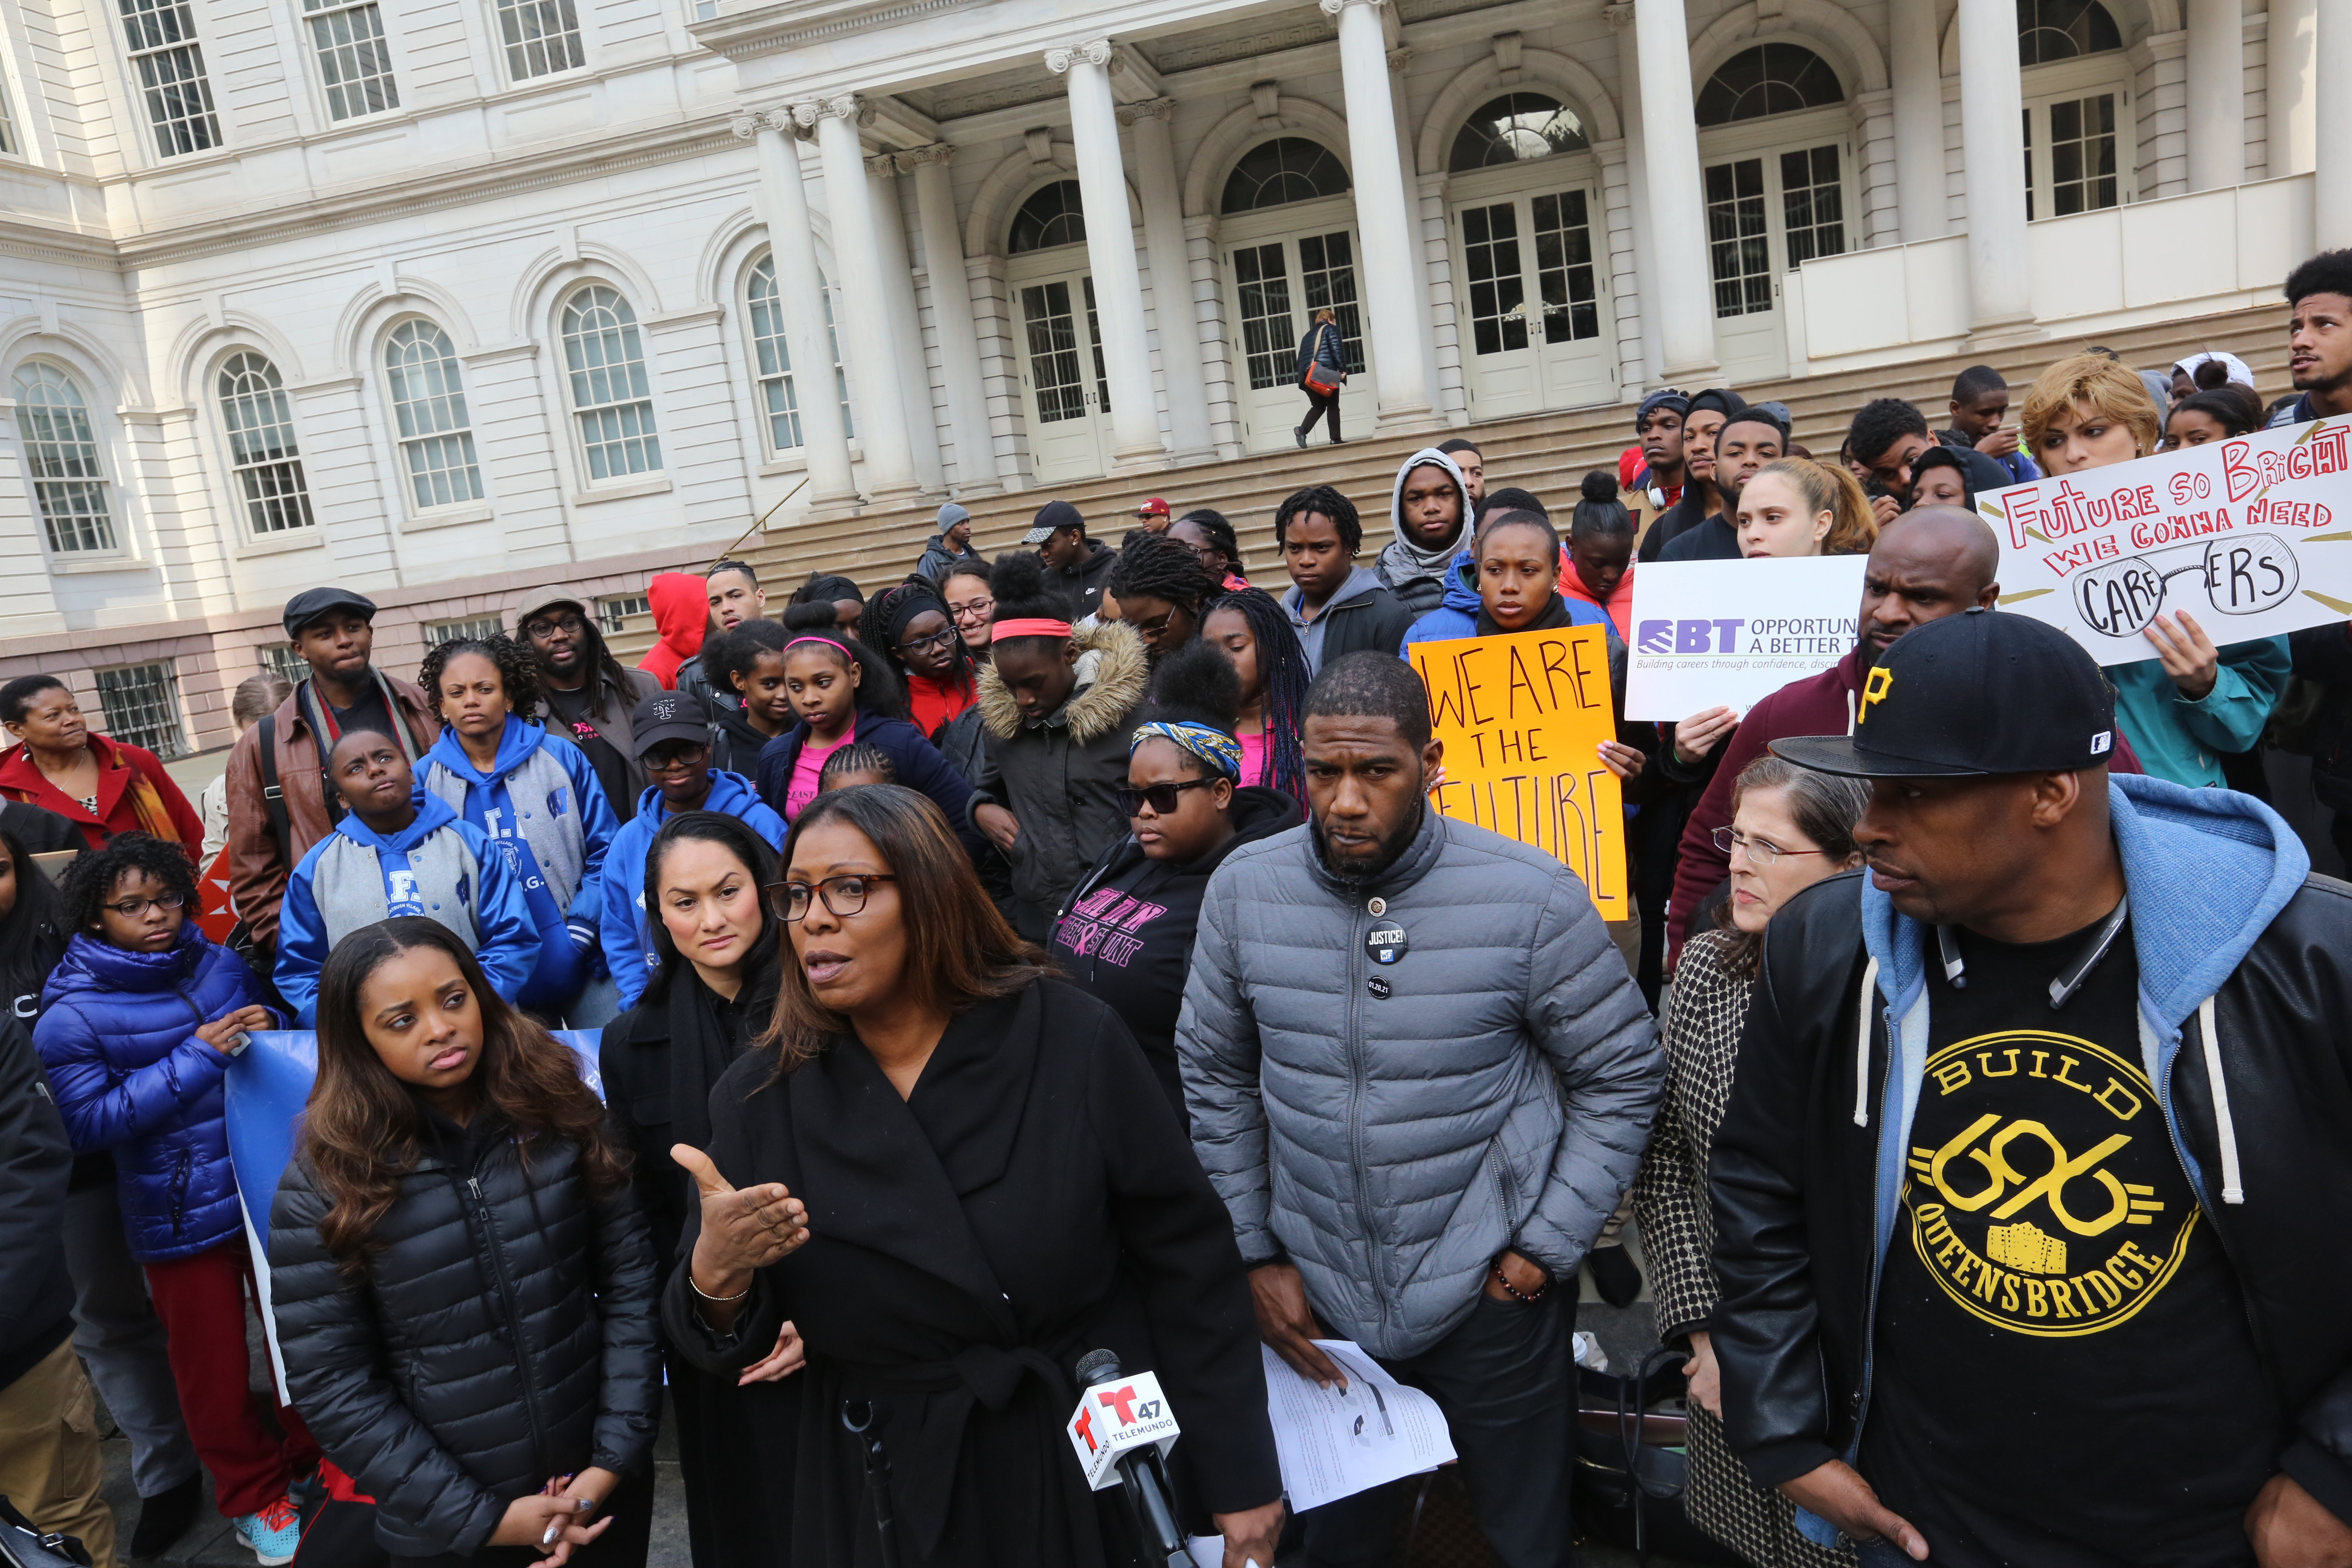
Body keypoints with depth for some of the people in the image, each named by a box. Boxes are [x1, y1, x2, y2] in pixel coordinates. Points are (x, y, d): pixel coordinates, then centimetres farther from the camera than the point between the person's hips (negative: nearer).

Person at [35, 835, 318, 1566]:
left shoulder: (221, 965, 0)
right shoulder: (70, 1016, -10)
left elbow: (281, 1039, 15)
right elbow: (86, 1123, -15)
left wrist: (265, 1032, -9)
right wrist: (196, 1057, -21)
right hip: (180, 1214, -3)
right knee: (212, 1359, 12)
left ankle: (320, 1457, 38)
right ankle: (255, 1497, 33)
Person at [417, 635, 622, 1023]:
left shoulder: (561, 758, 0)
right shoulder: (425, 779, 3)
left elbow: (605, 851, 1)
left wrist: (582, 928, -9)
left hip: (581, 966, -1)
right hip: (492, 980, 1)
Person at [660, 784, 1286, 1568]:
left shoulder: (1074, 1040, -16)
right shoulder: (759, 1097, -10)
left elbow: (1188, 1262, -10)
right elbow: (730, 1351, -5)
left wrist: (1242, 1482, -6)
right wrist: (714, 1277, -28)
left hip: (1099, 1470, -1)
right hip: (887, 1495, 2)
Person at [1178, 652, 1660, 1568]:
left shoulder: (1532, 898, -16)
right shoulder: (1244, 888, -8)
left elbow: (1622, 1075, -5)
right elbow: (1216, 1078, 3)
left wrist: (1548, 1246, -8)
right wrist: (1254, 1254, 3)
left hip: (1488, 1295, -2)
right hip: (1313, 1297, 3)